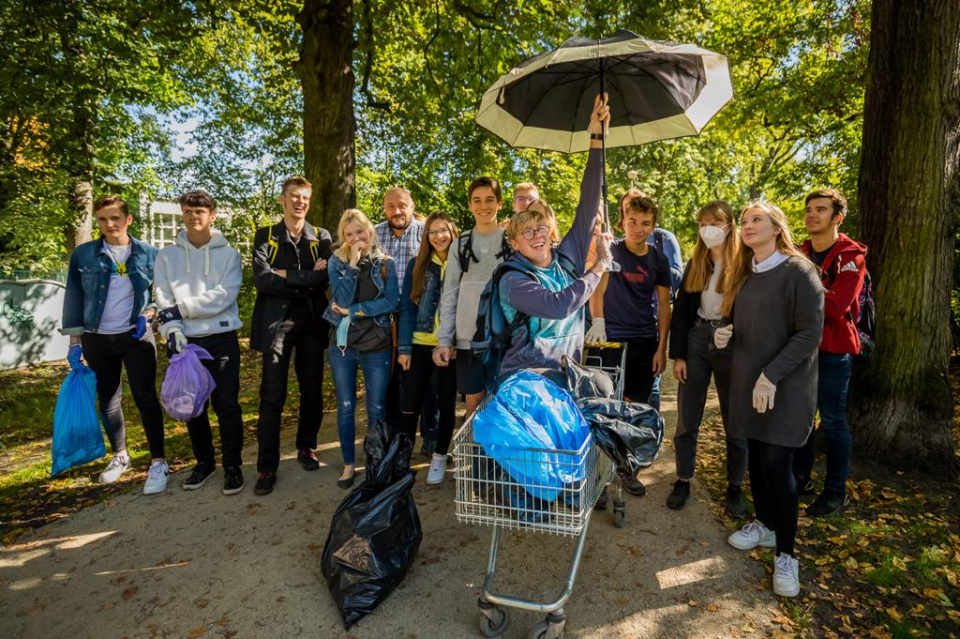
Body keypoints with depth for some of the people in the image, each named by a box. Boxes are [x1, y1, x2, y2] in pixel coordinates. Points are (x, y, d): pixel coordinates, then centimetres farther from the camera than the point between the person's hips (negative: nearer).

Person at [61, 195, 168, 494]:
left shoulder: (148, 253, -1)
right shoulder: (83, 254, 1)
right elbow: (74, 298, 4)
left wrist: (148, 313, -11)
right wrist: (74, 342, 2)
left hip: (137, 337, -2)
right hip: (97, 340, 2)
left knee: (146, 398, -6)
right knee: (108, 400, 13)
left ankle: (158, 462, 0)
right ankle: (120, 456, 29)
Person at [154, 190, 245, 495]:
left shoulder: (229, 254, 0)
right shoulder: (167, 256, 7)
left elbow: (224, 296, -11)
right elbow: (163, 300, -1)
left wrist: (182, 308, -13)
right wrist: (173, 329, -17)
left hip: (221, 339, -3)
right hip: (184, 341, 3)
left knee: (227, 406, -1)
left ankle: (232, 466, 13)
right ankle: (204, 462, 28)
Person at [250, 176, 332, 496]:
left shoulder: (321, 237, 9)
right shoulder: (265, 236, 5)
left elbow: (326, 277, -8)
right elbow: (262, 279, -11)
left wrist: (287, 276, -11)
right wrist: (308, 279, -11)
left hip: (312, 322, 2)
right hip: (276, 322, -2)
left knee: (312, 391, 11)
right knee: (273, 396, -3)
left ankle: (306, 447, 31)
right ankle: (267, 467, 6)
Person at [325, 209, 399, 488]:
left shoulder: (386, 264, 1)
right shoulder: (337, 262, 2)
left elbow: (391, 302, -9)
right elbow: (342, 299, -12)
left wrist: (352, 310, -12)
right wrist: (353, 263, -16)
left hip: (377, 345, -1)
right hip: (343, 343, 1)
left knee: (376, 409, 6)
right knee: (345, 407, 9)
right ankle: (348, 463, 23)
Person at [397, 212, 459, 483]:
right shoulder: (416, 265, 4)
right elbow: (406, 308, 2)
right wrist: (404, 347, -4)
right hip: (420, 345, 1)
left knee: (447, 404, 10)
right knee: (410, 404, 3)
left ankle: (439, 457, 26)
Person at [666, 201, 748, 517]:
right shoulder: (694, 265, 7)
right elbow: (680, 312, 7)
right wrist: (677, 355, 1)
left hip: (732, 345, -3)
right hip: (696, 340, 4)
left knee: (735, 421, 7)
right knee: (686, 419, 8)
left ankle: (735, 487, 24)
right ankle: (683, 480, 23)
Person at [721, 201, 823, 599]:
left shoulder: (798, 271, -9)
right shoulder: (744, 274, 12)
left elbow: (810, 334, -14)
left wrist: (771, 377, -21)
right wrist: (724, 336, -2)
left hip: (786, 385, -6)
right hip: (747, 380, 6)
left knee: (777, 462, -6)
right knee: (756, 456, 11)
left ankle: (786, 555, 7)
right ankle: (765, 526, 30)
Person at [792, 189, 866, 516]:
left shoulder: (851, 255, -10)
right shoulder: (799, 254, 9)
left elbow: (836, 306, -22)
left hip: (833, 350, -6)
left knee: (832, 421, 3)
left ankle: (836, 492, 17)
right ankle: (800, 478, 29)